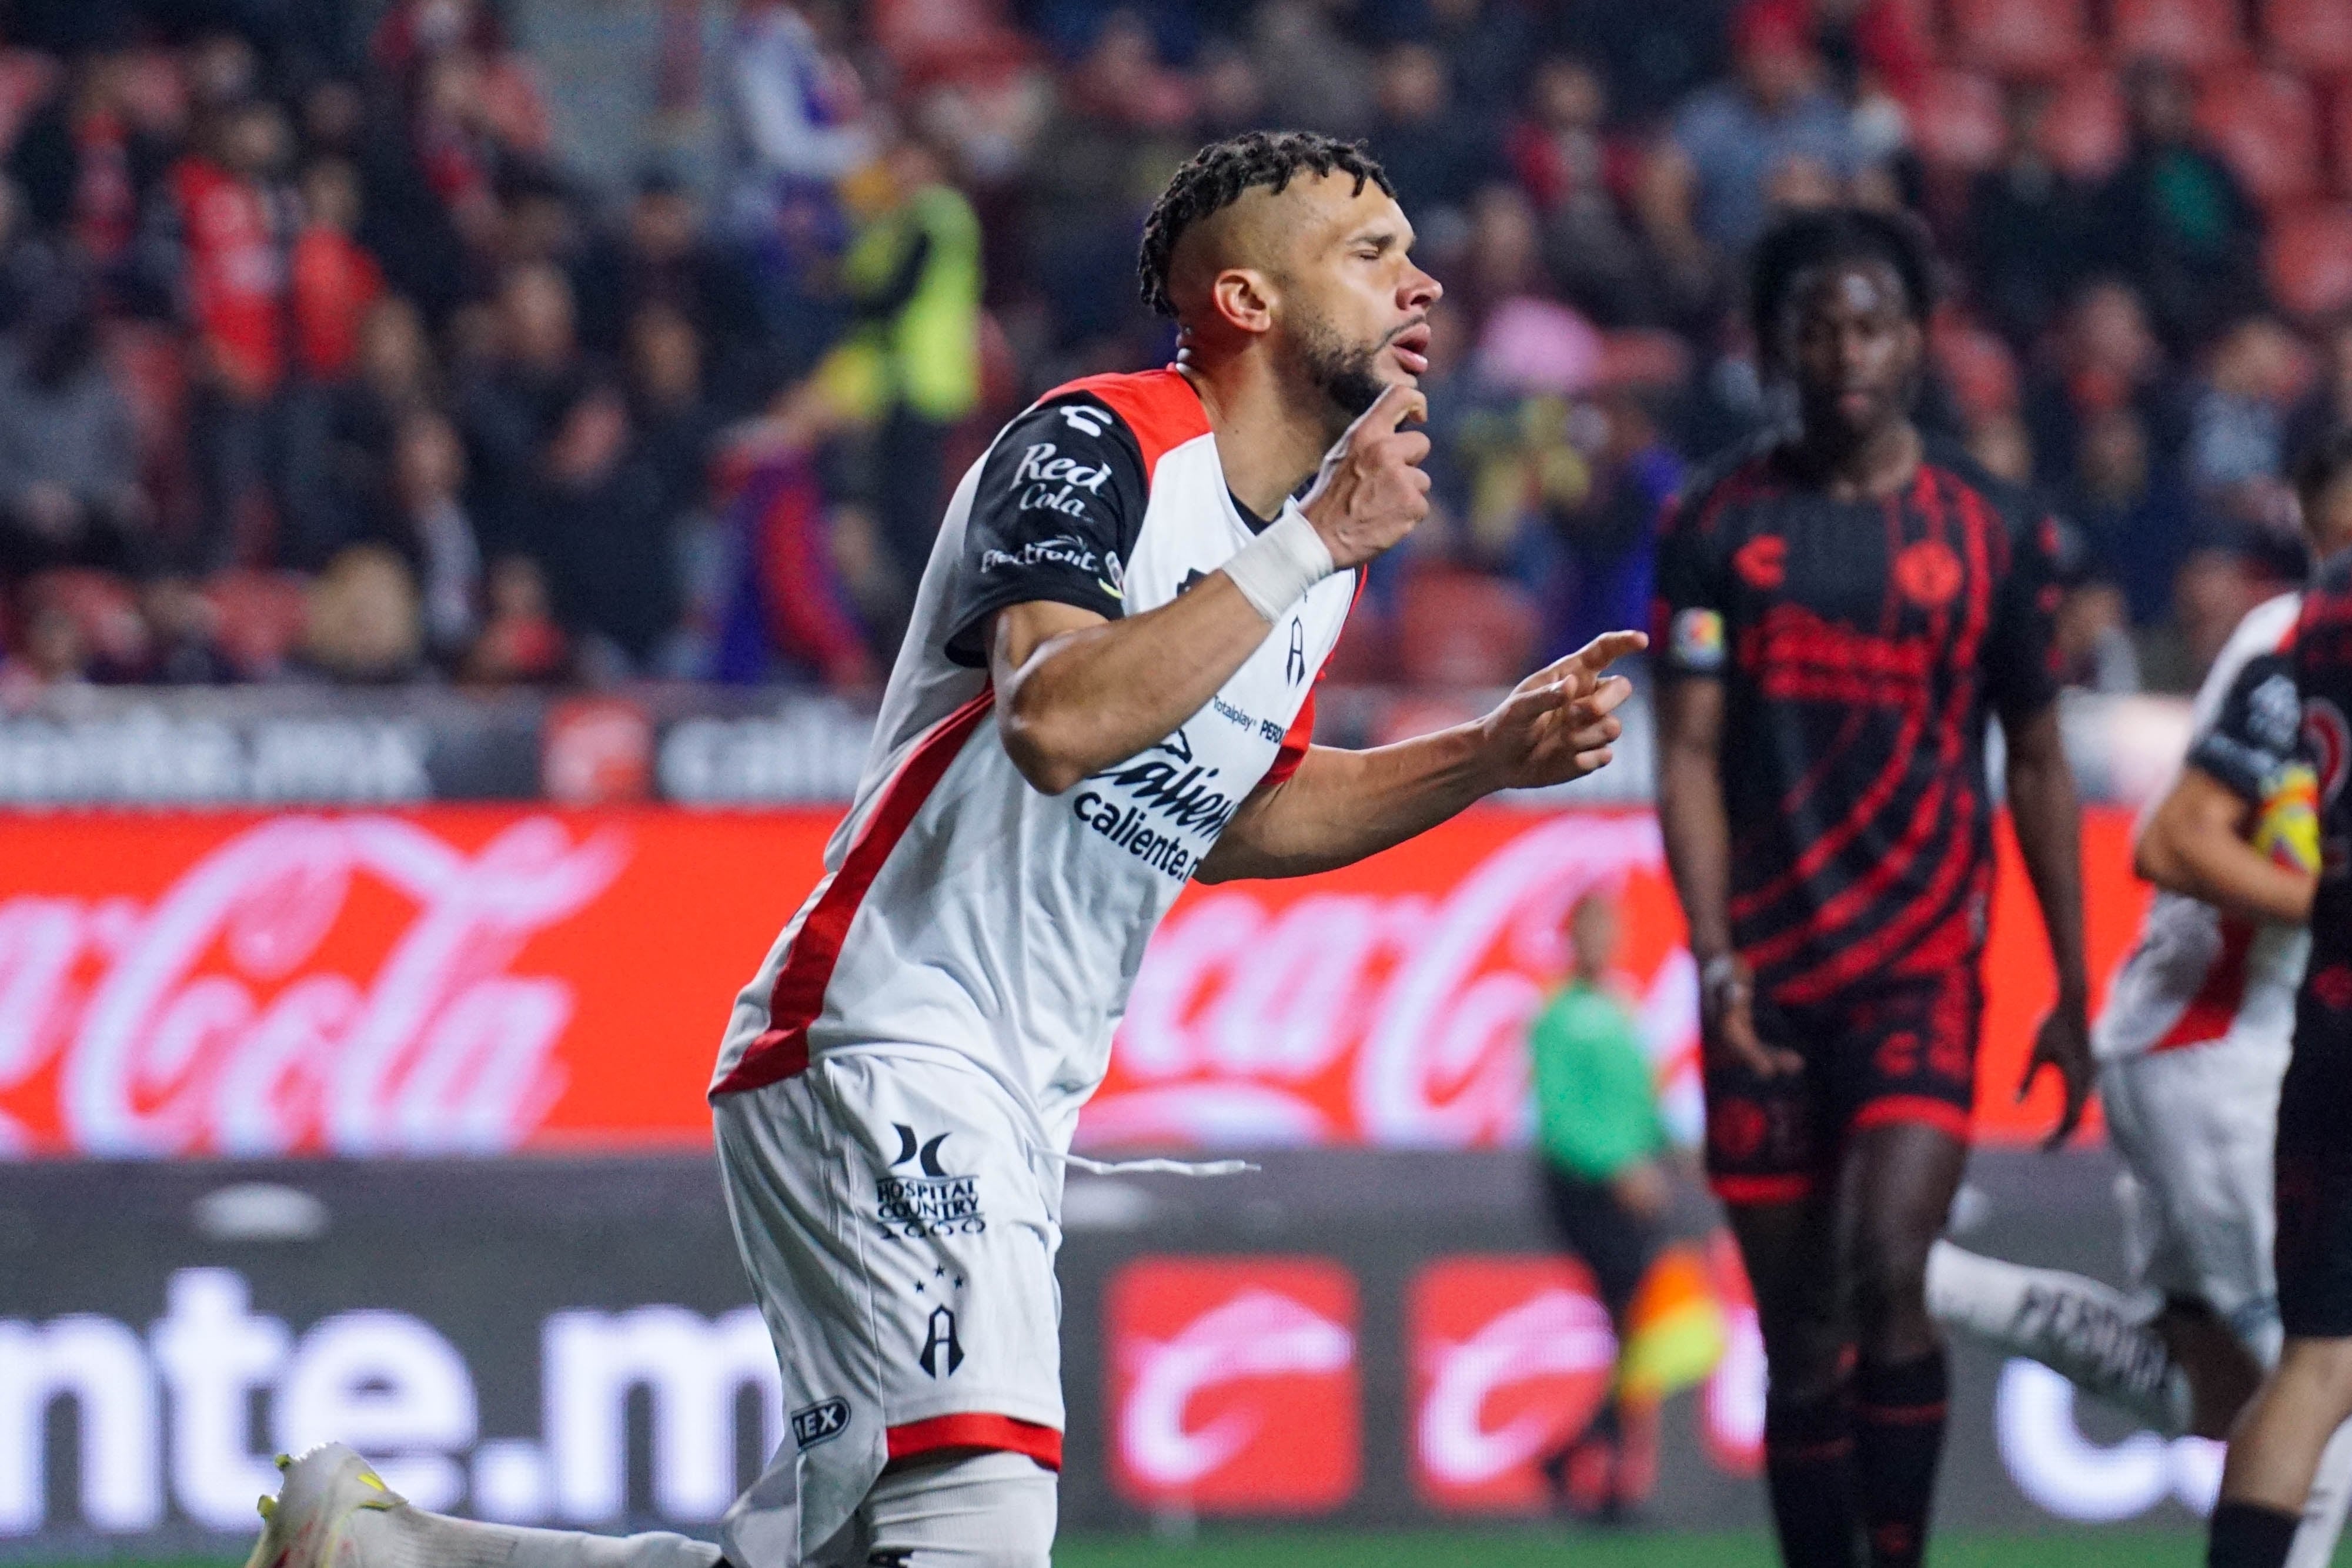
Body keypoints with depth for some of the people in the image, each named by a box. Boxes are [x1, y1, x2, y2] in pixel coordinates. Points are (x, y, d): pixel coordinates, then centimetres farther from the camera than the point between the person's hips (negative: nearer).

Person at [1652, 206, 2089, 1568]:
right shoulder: (1720, 526, 4)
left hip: (1924, 963, -1)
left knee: (1888, 1268, -22)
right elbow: (1688, 757, 0)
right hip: (1767, 982, 1)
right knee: (1801, 1336, 3)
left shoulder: (1992, 535, 5)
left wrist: (2073, 997, 10)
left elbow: (2041, 767, 11)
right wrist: (1718, 968, -12)